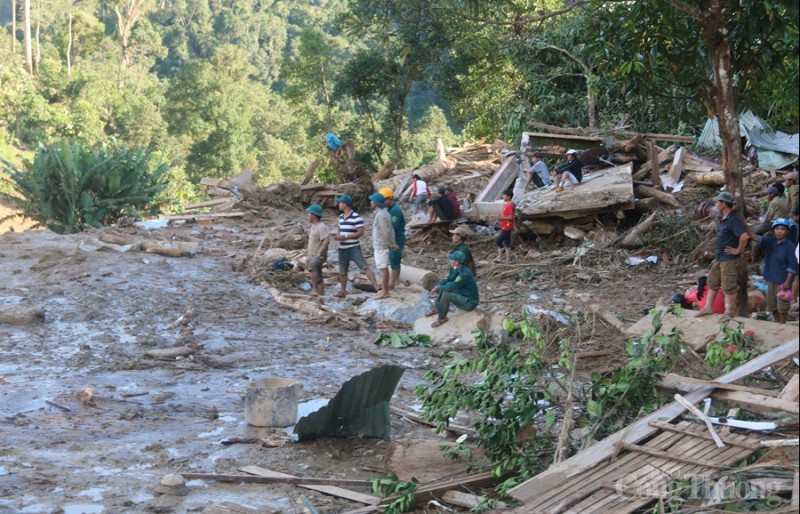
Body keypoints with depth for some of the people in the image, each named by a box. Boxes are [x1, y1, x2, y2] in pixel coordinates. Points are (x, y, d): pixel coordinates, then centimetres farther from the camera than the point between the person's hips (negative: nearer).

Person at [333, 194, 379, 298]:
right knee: (342, 271, 14)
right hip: (342, 248, 7)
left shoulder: (356, 217, -13)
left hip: (354, 248, -7)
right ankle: (343, 291, 28)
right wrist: (337, 236, -1)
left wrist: (345, 237, -20)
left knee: (365, 267, -15)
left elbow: (360, 232, -17)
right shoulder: (341, 217, 10)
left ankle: (377, 287, -20)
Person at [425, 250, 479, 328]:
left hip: (469, 302, -10)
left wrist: (438, 288, -12)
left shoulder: (464, 274, -29)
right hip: (462, 296, 10)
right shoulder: (457, 269, 0)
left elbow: (451, 287, -29)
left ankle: (442, 318, -10)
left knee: (446, 294, -26)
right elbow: (448, 280, 12)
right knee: (443, 289, 11)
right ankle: (435, 309, 17)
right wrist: (438, 286, -5)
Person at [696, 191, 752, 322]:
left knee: (728, 286, 0)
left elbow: (744, 236, -33)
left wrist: (738, 250, -21)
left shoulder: (733, 220, -22)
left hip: (730, 259, -10)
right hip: (719, 257, 10)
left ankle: (729, 312, 10)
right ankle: (708, 307, 26)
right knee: (713, 282, 16)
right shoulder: (721, 218, 7)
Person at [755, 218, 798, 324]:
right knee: (772, 306, 16)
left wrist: (788, 282, -17)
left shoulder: (789, 246, -13)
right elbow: (758, 239, -14)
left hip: (782, 282, -6)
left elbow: (792, 265, -14)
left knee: (782, 307, 2)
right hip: (771, 280, 6)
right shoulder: (770, 242, 2)